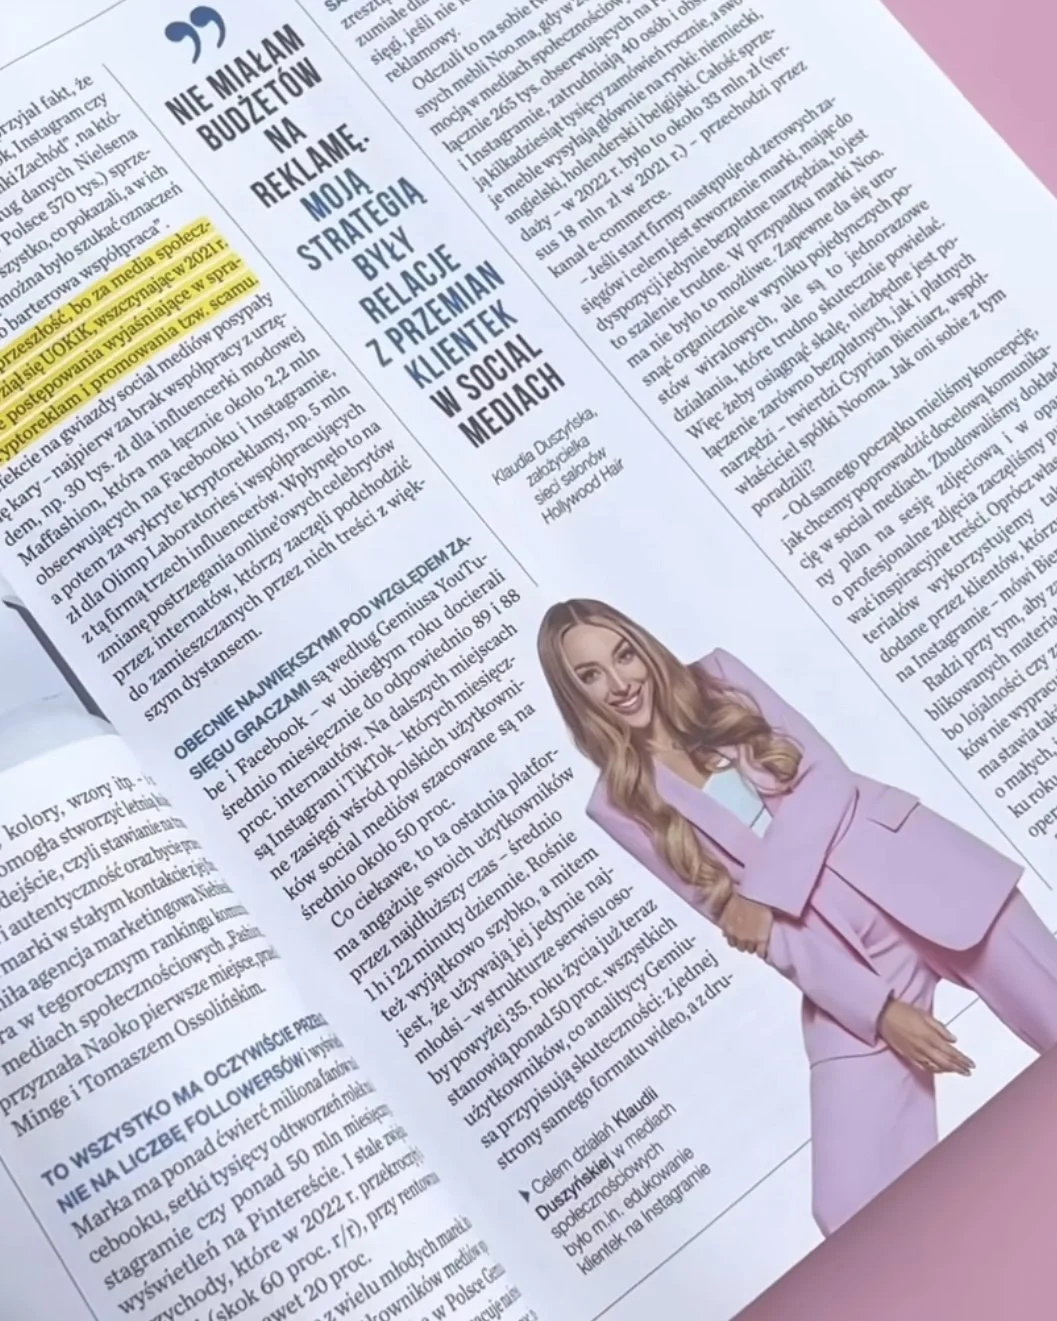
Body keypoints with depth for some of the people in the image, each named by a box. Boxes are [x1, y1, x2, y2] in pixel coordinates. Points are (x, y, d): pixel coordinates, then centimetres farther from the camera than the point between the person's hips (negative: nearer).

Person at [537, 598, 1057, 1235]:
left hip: (912, 869, 2)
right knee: (859, 1205, -16)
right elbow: (736, 917, -3)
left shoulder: (718, 678, 9)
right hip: (842, 954, -1)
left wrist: (764, 893, -12)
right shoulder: (619, 806, 2)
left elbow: (826, 773, -1)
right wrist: (875, 1010, -11)